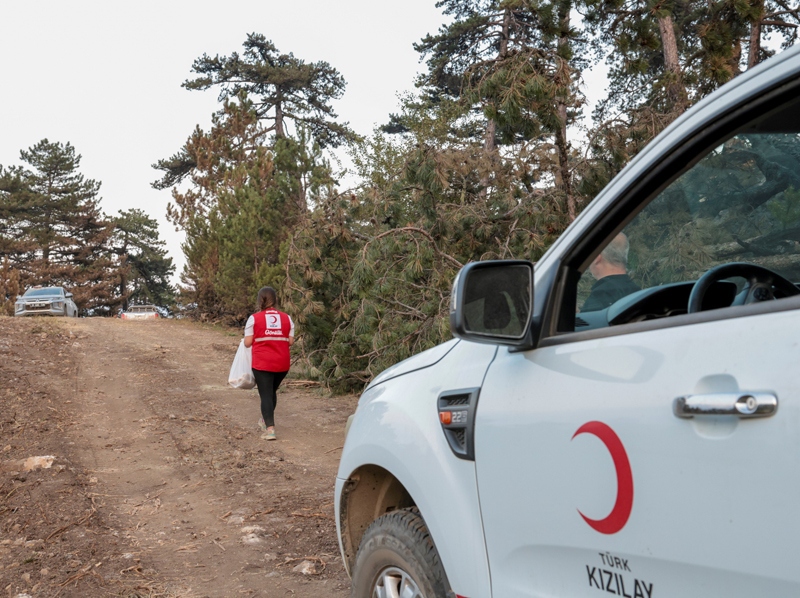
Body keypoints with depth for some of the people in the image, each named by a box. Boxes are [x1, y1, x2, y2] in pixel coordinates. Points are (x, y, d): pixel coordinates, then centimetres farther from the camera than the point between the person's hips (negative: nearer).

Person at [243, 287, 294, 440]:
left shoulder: (254, 319, -6)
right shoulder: (286, 318, 3)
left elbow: (247, 343, -6)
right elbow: (291, 341, 2)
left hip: (262, 364, -4)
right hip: (282, 364, 4)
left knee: (266, 395, 0)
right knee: (272, 391, 22)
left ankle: (270, 428, -11)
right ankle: (265, 421, 38)